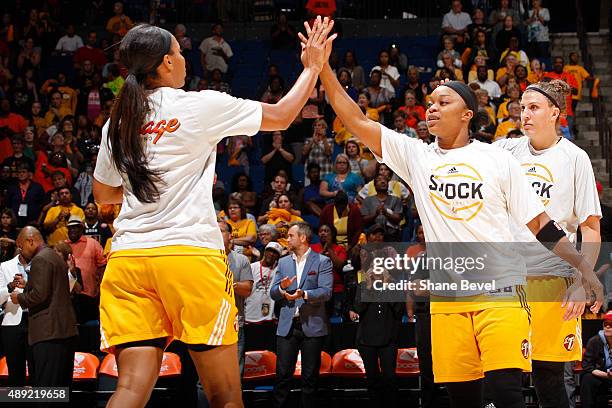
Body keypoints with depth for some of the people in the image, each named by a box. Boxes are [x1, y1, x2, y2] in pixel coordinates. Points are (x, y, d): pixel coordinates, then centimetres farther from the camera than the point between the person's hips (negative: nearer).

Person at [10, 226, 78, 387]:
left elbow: (40, 295, -19)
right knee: (62, 384, 11)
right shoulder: (56, 257, 20)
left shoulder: (40, 260, -10)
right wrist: (27, 285, 21)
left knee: (45, 386, -10)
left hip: (48, 333, -10)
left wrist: (20, 298, -2)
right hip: (66, 331, 10)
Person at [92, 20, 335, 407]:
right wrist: (313, 67, 24)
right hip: (190, 252, -4)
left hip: (128, 258, 5)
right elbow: (281, 116, 11)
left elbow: (103, 194, 25)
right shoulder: (200, 106, 0)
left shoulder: (117, 122, 13)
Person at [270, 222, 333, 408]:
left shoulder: (322, 261, 0)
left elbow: (326, 292, -11)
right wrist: (282, 288, -12)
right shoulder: (283, 262, 14)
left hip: (312, 327, -3)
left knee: (310, 377, 3)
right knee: (282, 375, -1)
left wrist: (304, 294, -26)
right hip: (287, 326, 3)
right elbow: (273, 294, 11)